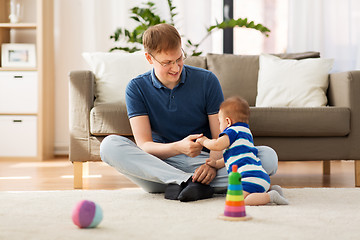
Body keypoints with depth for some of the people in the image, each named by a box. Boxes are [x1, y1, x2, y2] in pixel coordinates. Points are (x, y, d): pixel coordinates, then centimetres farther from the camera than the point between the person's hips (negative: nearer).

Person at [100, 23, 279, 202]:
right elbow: (143, 146, -11)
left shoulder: (207, 80, -2)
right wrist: (179, 147, -32)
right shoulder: (136, 88, -3)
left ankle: (179, 185, -30)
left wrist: (213, 163, -27)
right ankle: (189, 181, -34)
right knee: (109, 145, -27)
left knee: (269, 157, -22)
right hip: (159, 168, 0)